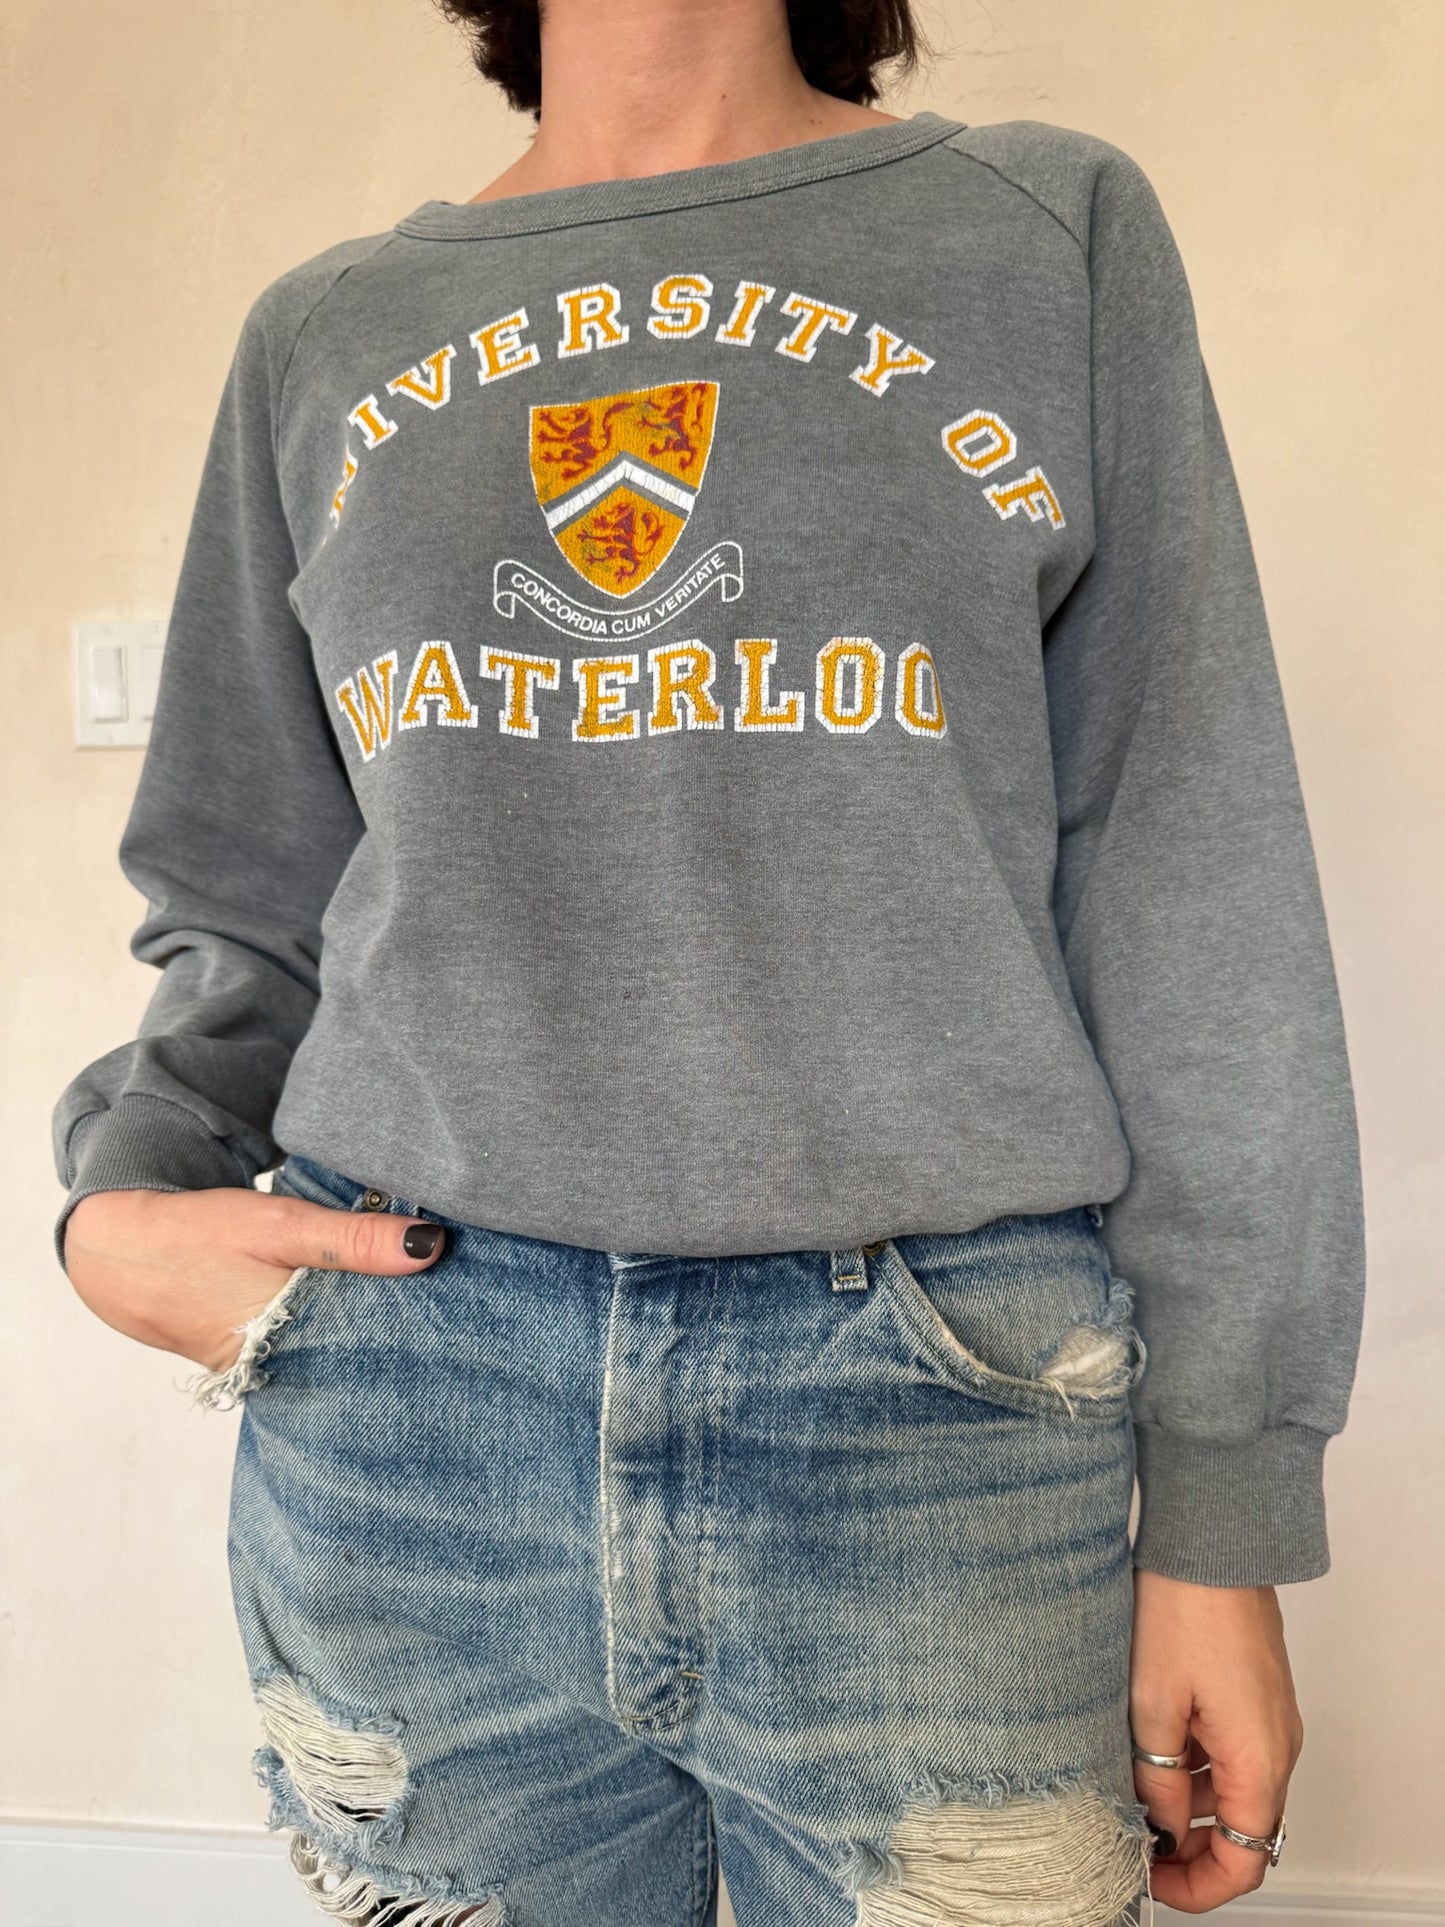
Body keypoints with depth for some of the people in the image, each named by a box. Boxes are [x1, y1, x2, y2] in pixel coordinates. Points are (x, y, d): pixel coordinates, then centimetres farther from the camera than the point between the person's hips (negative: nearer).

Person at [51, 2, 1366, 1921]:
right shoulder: (323, 335, 12)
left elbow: (1200, 910, 0)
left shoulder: (1059, 232, 6)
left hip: (937, 1407, -1)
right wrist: (120, 1187, -4)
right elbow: (249, 904, 16)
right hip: (398, 1379, 3)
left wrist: (1222, 1512, -2)